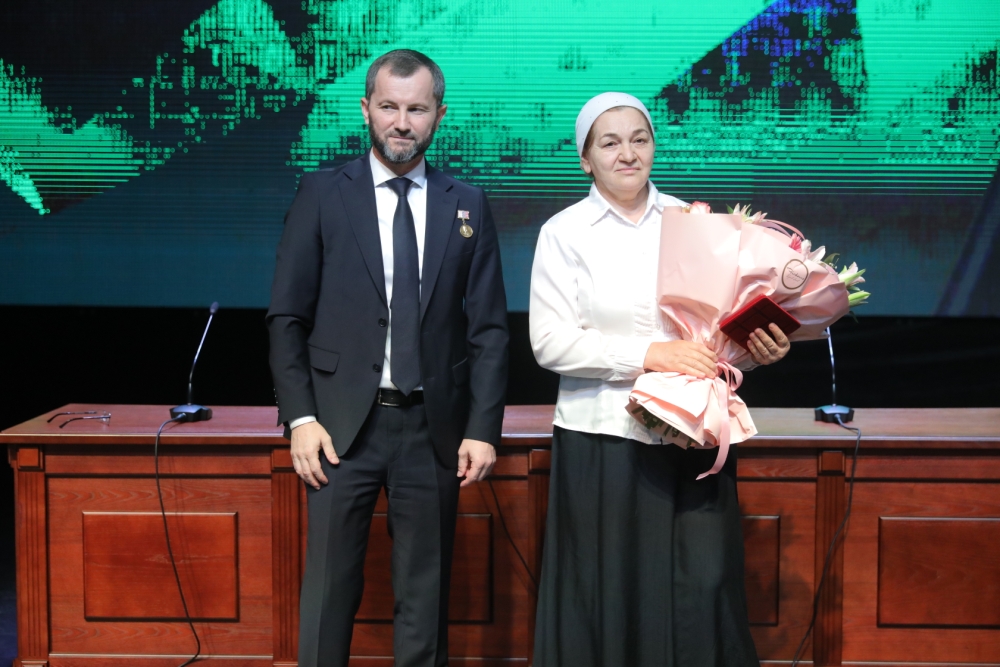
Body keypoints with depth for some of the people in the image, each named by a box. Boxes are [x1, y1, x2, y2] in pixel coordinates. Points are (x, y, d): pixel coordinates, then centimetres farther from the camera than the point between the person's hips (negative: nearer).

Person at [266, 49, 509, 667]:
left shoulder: (468, 205, 6)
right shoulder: (322, 193, 2)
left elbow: (489, 327, 5)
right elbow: (287, 317, 2)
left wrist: (484, 428, -2)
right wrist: (300, 417, -7)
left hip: (434, 427, 2)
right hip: (343, 424, -1)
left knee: (426, 596, 11)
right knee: (329, 590, 4)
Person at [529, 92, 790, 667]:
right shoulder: (564, 233, 2)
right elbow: (550, 342, -7)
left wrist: (762, 346, -7)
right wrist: (651, 354, -16)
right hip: (606, 440, -2)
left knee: (703, 591, 0)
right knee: (611, 596, 2)